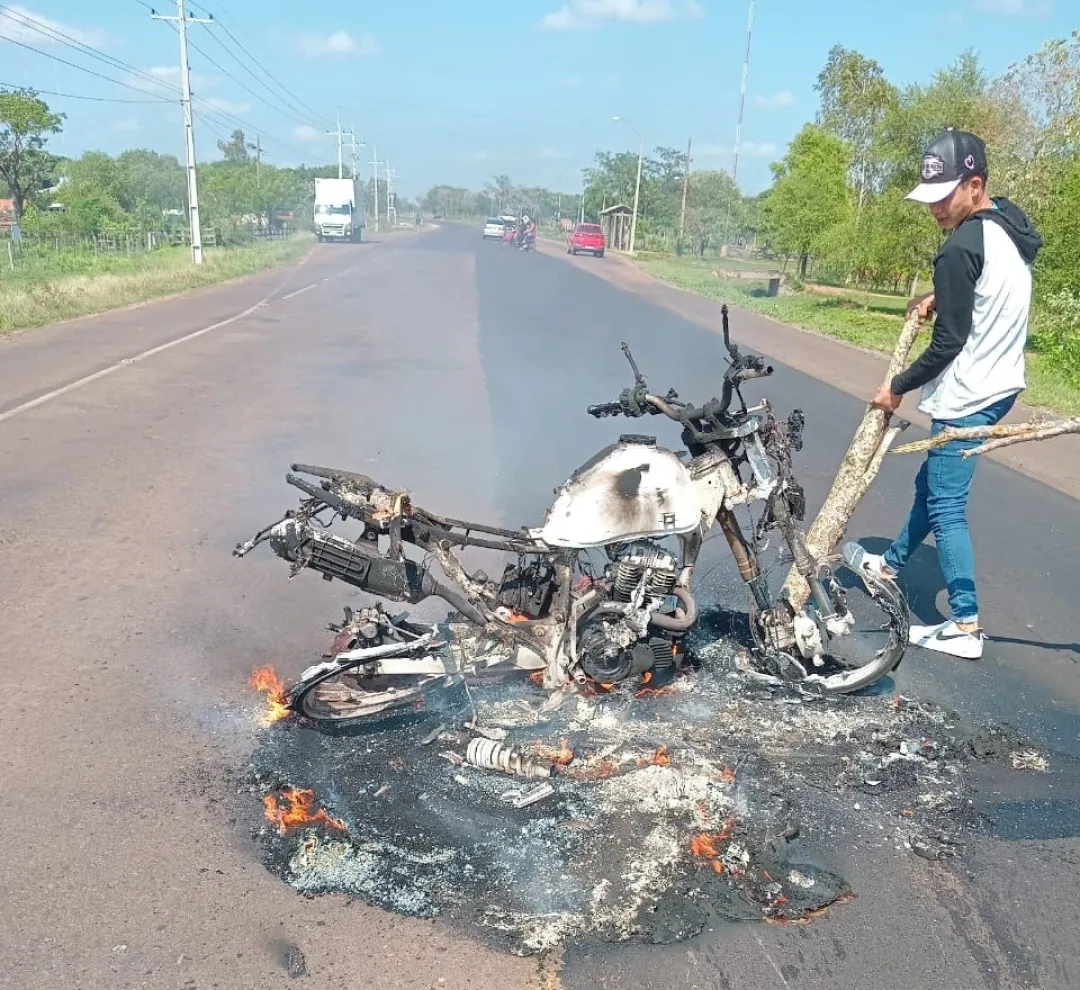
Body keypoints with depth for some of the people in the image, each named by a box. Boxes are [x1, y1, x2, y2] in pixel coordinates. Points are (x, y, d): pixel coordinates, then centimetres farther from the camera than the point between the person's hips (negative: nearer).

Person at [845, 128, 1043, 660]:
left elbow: (948, 342, -19)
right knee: (932, 483, 22)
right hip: (1002, 383, 10)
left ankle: (965, 627, 0)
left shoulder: (961, 248, -22)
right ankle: (891, 563, 39)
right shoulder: (1011, 223, 7)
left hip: (966, 396, -10)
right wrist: (941, 298, 10)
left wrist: (897, 387, -7)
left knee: (946, 506, -4)